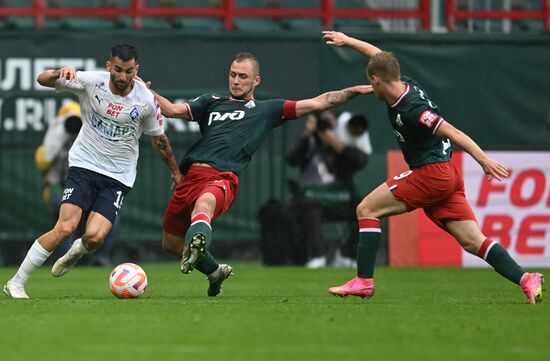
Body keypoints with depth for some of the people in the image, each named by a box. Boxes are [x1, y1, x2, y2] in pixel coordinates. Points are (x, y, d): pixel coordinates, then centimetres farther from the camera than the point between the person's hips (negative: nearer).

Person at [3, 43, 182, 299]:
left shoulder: (146, 100, -7)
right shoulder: (91, 82, -10)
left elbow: (158, 138, 10)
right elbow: (43, 79, -10)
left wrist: (175, 171, 20)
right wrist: (60, 73, -32)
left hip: (118, 177, 1)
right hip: (84, 165, -1)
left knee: (94, 237, -19)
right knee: (65, 228, -19)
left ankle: (78, 251, 21)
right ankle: (16, 283, -7)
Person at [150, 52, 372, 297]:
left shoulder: (267, 110, 22)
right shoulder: (212, 102, 28)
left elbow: (317, 104, 19)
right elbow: (173, 110, 18)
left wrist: (353, 91, 12)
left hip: (222, 179, -5)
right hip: (192, 174, 5)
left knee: (203, 205, -41)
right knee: (170, 243, 13)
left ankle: (197, 243, -71)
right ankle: (215, 272, 38)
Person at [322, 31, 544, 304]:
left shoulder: (411, 109, -18)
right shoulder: (406, 85, 8)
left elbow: (452, 133, -24)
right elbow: (379, 57, 27)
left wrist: (484, 160, -29)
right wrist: (347, 41, 37)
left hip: (431, 174, -9)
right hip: (448, 176, 9)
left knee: (366, 210, -1)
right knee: (472, 242, 1)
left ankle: (363, 281, -4)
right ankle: (526, 279, -13)